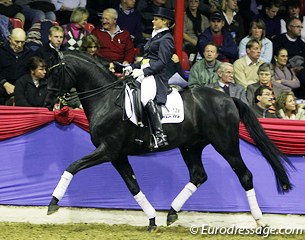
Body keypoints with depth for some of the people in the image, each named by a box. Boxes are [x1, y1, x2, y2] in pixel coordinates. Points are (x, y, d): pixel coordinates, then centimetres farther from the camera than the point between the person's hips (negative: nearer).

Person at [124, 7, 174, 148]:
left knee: (146, 98, -32)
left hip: (156, 76, -11)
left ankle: (160, 135, -36)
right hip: (145, 74, 11)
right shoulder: (156, 37, 22)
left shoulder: (166, 39, -7)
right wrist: (132, 67, 15)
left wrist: (143, 71, -21)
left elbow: (162, 62, -16)